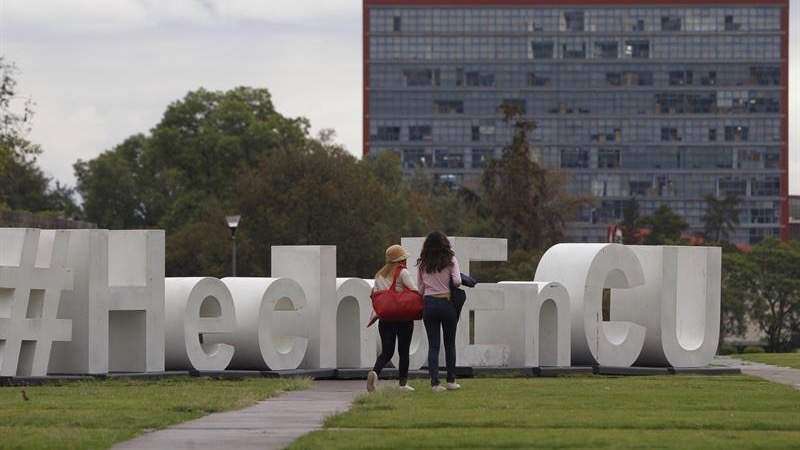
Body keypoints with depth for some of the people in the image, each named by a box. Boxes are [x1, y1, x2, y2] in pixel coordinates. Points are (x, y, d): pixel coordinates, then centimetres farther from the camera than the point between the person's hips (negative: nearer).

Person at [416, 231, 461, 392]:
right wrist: (450, 285, 10)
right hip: (447, 304, -1)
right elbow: (457, 281, -12)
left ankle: (435, 382, -7)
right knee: (450, 344, 12)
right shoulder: (450, 260, -3)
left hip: (429, 304, 1)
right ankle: (451, 380, 16)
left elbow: (420, 288, 4)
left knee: (433, 345, 2)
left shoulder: (422, 264, 5)